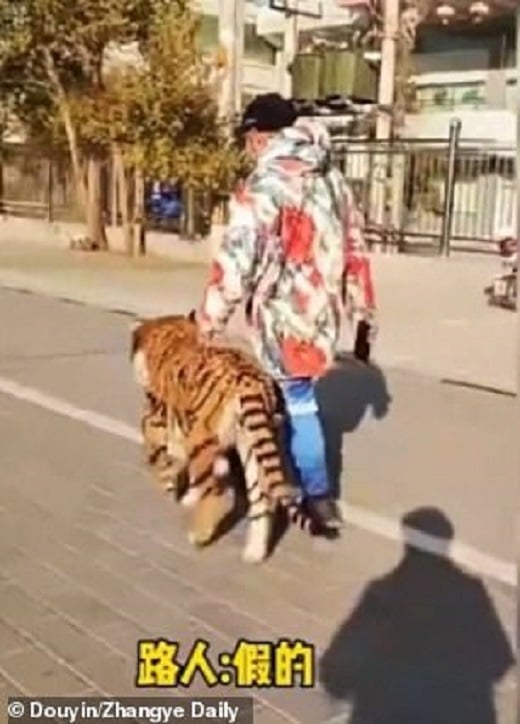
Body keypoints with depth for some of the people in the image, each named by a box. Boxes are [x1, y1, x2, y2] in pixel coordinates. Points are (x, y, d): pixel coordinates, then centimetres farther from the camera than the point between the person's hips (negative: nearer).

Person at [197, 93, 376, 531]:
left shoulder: (264, 185, -14)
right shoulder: (332, 178, 10)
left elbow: (237, 259, -18)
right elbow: (353, 246, 15)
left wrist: (211, 320, -12)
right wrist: (363, 305, 22)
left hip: (285, 312, -7)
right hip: (323, 309, 7)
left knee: (296, 401, 4)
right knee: (296, 395, 17)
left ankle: (319, 498, 13)